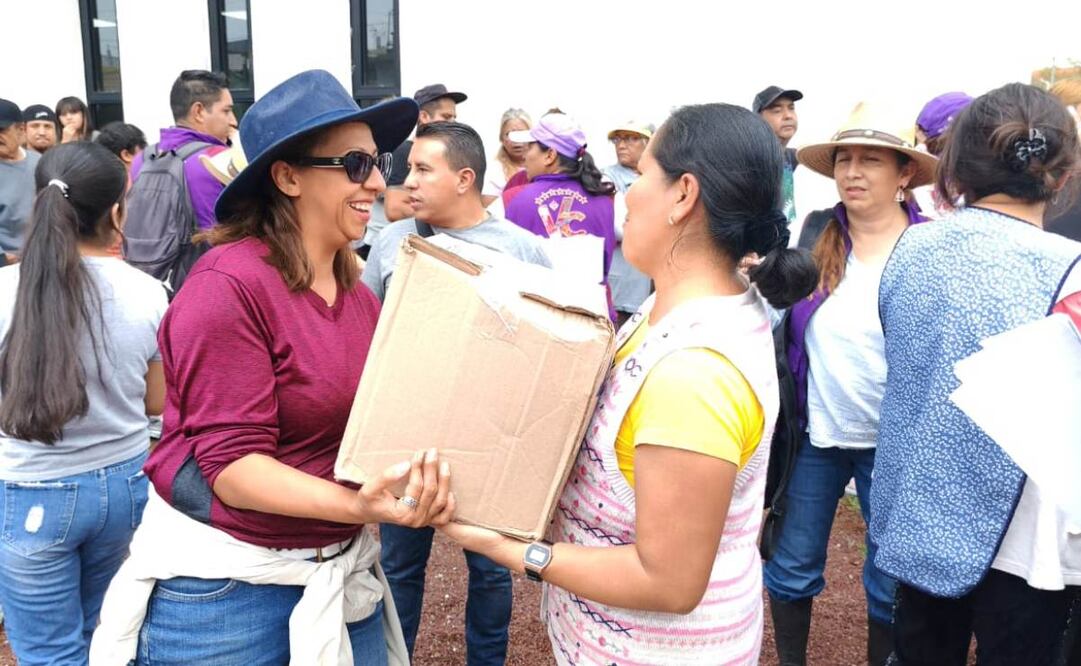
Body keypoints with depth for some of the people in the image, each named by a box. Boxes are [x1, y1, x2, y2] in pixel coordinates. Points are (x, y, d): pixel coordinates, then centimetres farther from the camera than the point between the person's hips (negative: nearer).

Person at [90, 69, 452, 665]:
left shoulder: (358, 293, 3)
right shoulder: (229, 284, -18)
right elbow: (230, 462, -21)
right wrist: (358, 505, -34)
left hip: (342, 572, 6)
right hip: (225, 590, -6)